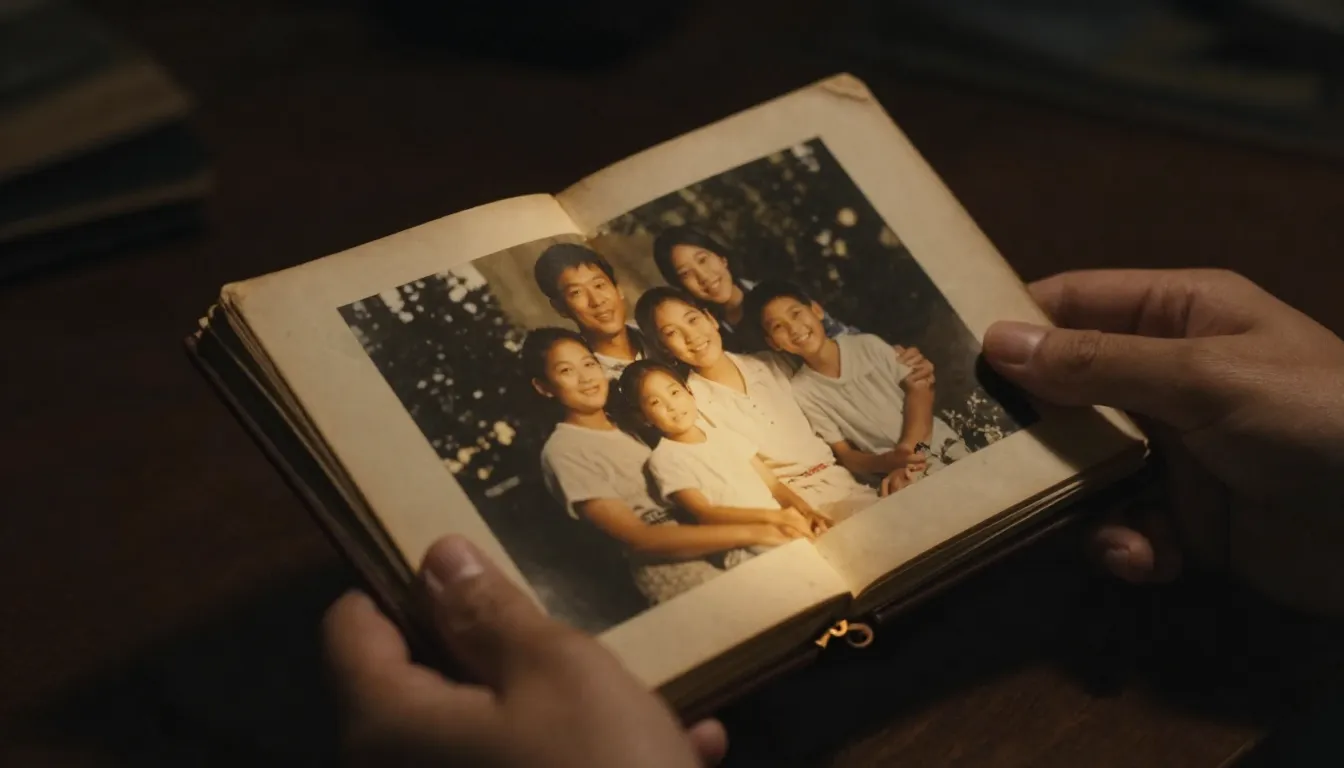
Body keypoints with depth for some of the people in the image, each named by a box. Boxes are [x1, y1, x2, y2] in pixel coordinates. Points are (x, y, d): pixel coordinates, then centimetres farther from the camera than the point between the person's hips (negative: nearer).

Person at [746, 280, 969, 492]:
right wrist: (889, 461, -25)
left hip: (944, 446, 2)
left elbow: (919, 388, -1)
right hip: (907, 475, -2)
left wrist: (909, 446, -19)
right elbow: (845, 455, -4)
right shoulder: (801, 392, -5)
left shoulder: (869, 346, 0)